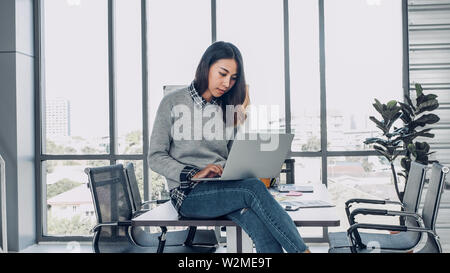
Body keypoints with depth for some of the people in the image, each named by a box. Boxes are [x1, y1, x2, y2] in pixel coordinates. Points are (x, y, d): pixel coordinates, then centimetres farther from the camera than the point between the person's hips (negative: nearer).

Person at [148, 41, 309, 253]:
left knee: (263, 228, -29)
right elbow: (155, 158, -3)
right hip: (189, 193, -4)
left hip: (224, 187, 4)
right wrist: (194, 174, -16)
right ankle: (302, 250, -27)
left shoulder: (229, 109, 15)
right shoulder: (173, 102, 1)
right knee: (254, 188, -31)